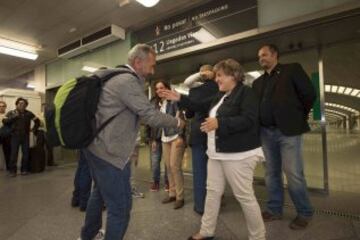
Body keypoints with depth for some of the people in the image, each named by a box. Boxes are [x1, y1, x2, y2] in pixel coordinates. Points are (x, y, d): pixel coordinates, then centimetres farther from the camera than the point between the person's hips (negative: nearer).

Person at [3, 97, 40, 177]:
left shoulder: (28, 113, 9)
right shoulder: (11, 113, 6)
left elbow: (37, 120, 15)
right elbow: (4, 121, -3)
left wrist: (34, 129, 10)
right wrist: (13, 117, -14)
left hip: (25, 136, 2)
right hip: (15, 136, -1)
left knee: (26, 153, 3)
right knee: (14, 153, -5)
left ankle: (24, 169, 13)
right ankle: (12, 170, 3)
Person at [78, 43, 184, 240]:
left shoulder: (117, 76, 14)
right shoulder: (127, 80, -18)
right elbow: (151, 116, -19)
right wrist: (177, 122, -5)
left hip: (96, 147, 12)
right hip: (109, 152, -11)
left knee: (100, 192, 28)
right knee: (120, 206, 1)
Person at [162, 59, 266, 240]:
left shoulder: (246, 93, -9)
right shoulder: (220, 96, 16)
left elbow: (249, 120, -21)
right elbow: (199, 106, 19)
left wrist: (219, 122, -29)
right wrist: (179, 99, 10)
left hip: (238, 154, -8)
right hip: (217, 153, 9)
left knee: (244, 196, 2)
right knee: (213, 191, 14)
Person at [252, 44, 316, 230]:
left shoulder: (292, 69, 3)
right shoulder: (258, 82, 17)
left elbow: (309, 94, -2)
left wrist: (298, 118, 2)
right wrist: (258, 126, 3)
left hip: (288, 130, -5)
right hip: (266, 133, 5)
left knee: (293, 173, -2)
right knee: (271, 173, 11)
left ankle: (304, 213, 19)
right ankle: (274, 209, 25)